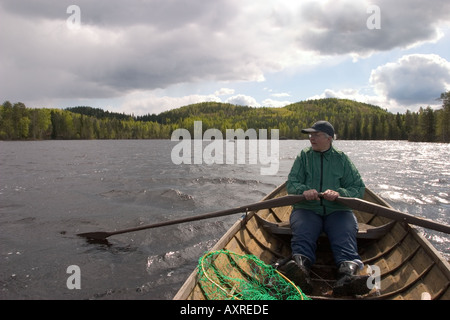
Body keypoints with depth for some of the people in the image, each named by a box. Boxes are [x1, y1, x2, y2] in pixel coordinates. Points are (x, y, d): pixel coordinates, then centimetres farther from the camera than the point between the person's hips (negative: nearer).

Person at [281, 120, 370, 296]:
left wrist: (339, 193, -15)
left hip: (337, 211, 0)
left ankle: (348, 273, -54)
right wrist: (304, 190, -18)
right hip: (307, 209, 0)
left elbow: (359, 188, 5)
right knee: (303, 234, -31)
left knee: (345, 235, -31)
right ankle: (300, 266, -57)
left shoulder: (341, 159, 13)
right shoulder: (303, 156, 15)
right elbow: (291, 183, 6)